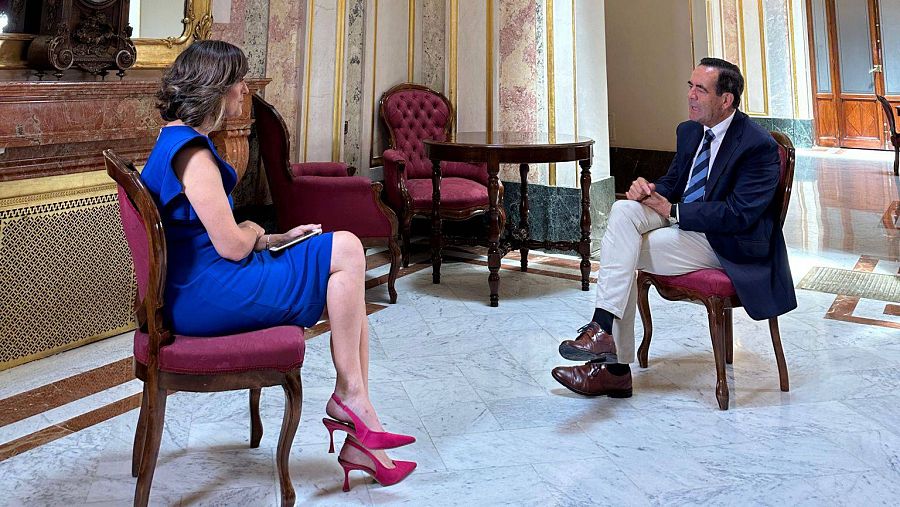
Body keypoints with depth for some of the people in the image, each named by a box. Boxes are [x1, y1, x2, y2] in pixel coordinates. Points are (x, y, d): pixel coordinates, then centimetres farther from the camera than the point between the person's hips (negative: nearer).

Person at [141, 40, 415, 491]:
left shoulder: (180, 141, 17)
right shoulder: (192, 151, -17)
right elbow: (233, 246, -20)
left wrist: (275, 239, 12)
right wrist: (254, 232, 2)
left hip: (196, 289, 11)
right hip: (207, 296, -11)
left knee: (349, 283, 4)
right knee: (346, 251, -12)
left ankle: (360, 442, 3)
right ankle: (349, 397, -1)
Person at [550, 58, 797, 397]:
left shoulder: (759, 146, -14)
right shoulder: (689, 131, 11)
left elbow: (739, 215, -21)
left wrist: (673, 210, -18)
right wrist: (650, 189, -6)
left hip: (726, 243, -8)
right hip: (680, 221, 8)